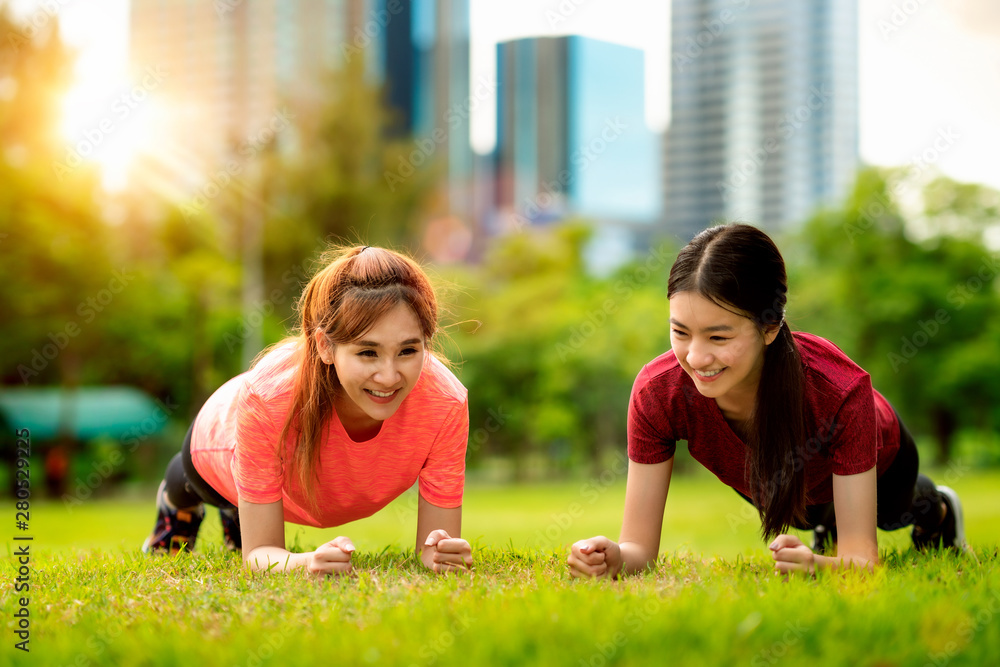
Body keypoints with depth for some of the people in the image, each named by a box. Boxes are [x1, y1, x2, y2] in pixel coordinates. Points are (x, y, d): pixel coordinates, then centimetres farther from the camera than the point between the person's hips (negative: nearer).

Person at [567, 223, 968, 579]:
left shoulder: (841, 391, -48)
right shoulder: (658, 392, -42)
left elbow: (862, 557, -44)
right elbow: (640, 546, -37)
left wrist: (820, 566, -68)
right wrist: (614, 559, -61)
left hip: (878, 468, -1)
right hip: (763, 485, 1)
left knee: (891, 516, 36)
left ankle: (934, 508, 69)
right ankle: (826, 523, 69)